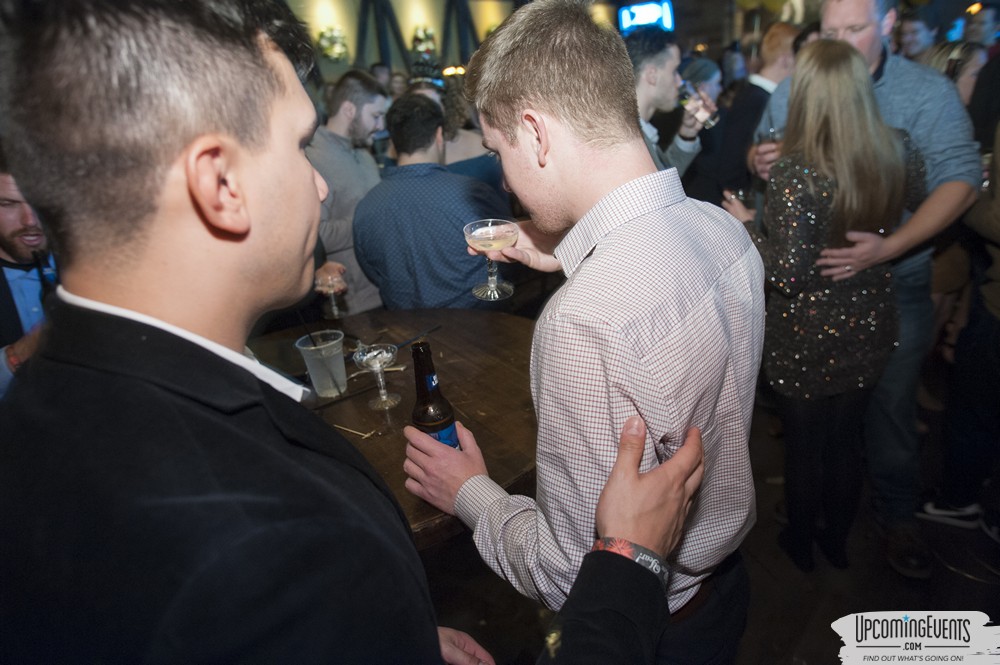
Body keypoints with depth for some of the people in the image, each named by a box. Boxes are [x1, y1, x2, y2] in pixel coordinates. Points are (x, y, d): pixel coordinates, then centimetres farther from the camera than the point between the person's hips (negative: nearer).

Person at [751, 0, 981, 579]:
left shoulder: (929, 91, -8)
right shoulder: (793, 90, 0)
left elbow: (960, 179, -15)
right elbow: (761, 153, 10)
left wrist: (889, 247, -30)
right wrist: (758, 161, -17)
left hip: (894, 280, -2)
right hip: (808, 275, 3)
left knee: (891, 403, 7)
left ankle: (899, 515, 29)